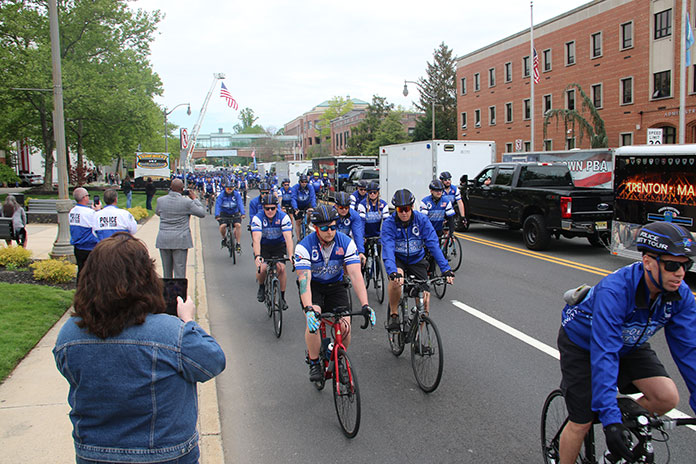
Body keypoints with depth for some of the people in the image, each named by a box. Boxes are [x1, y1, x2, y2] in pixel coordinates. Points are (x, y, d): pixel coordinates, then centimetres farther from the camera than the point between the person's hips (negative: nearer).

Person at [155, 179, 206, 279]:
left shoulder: (160, 200, -1)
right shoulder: (187, 202, -12)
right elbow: (202, 213, -1)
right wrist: (195, 199, 10)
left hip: (163, 240, 4)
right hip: (180, 240, -4)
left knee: (166, 271, 15)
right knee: (179, 272, 1)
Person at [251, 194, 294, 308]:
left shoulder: (284, 217, -22)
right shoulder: (257, 218, -23)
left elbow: (288, 237, -30)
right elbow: (256, 239, -33)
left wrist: (290, 255, -42)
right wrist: (257, 256, -47)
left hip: (279, 245, 0)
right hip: (263, 245, 0)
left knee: (281, 268, -18)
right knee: (262, 268, -20)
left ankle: (282, 297, -1)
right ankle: (261, 287, 14)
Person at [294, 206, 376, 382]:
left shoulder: (346, 243, -20)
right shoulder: (304, 246, -25)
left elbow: (355, 275, -25)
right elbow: (304, 280, -34)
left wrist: (365, 305, -37)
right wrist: (308, 309, -48)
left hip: (335, 286, 2)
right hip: (312, 286, -2)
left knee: (345, 327, -16)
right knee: (313, 321, -28)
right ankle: (314, 363, -5)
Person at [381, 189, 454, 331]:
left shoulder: (422, 220, -17)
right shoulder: (389, 223, -21)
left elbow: (433, 244, -21)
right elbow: (388, 249, -34)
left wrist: (446, 269, -32)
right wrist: (393, 272, -51)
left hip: (417, 260, 2)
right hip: (397, 260, -2)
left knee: (424, 298, -10)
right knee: (396, 279, -36)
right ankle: (393, 315, -13)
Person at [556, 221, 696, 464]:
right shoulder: (614, 290, -38)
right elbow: (603, 355, -41)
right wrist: (610, 420, -44)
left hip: (628, 345, 5)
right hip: (582, 342, -5)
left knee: (667, 397, -17)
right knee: (582, 423, -5)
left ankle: (632, 427, 12)